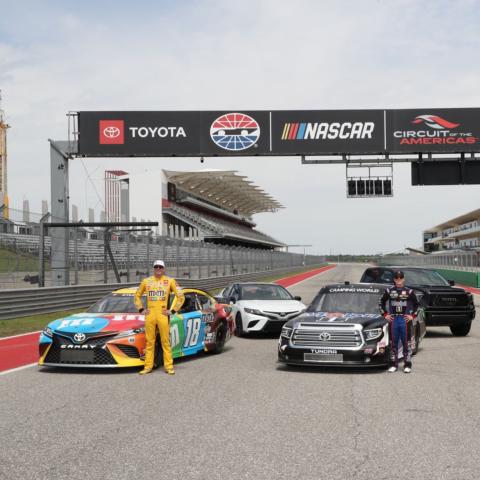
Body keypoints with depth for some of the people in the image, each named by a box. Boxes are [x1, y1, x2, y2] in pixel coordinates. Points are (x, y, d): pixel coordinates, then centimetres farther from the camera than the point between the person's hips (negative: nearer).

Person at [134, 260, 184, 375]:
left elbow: (180, 296, 6)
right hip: (150, 315, 2)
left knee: (166, 342, -2)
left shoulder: (170, 281, 5)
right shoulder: (146, 281, 12)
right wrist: (141, 309, 11)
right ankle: (148, 366, 8)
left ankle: (169, 366, 3)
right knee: (149, 342, 4)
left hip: (163, 315, -2)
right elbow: (137, 296, 22)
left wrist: (173, 310, 1)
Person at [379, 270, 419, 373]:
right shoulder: (389, 291, 5)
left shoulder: (409, 291, 2)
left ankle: (407, 365, 4)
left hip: (405, 319, -1)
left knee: (406, 343, -1)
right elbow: (382, 302, 13)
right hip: (393, 319, 1)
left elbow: (416, 304, 9)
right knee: (393, 343, 5)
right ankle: (393, 365, 12)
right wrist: (385, 314, 6)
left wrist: (412, 315, 1)